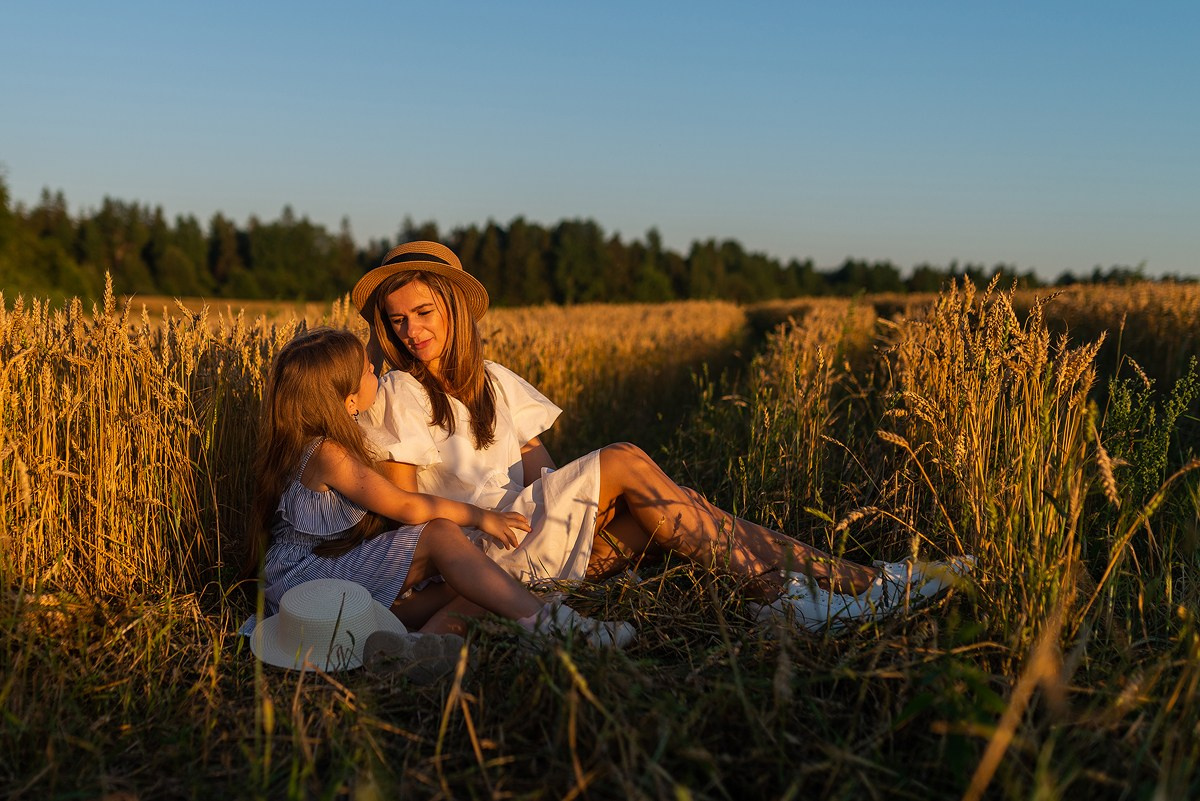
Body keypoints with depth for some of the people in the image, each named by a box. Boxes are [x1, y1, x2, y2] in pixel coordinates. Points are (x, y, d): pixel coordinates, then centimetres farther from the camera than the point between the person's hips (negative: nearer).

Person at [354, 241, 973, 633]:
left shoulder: (493, 382, 15)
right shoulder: (399, 395, -3)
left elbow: (539, 466, 11)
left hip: (534, 531, 6)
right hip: (471, 550, -6)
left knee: (656, 514, -19)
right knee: (622, 464, -23)